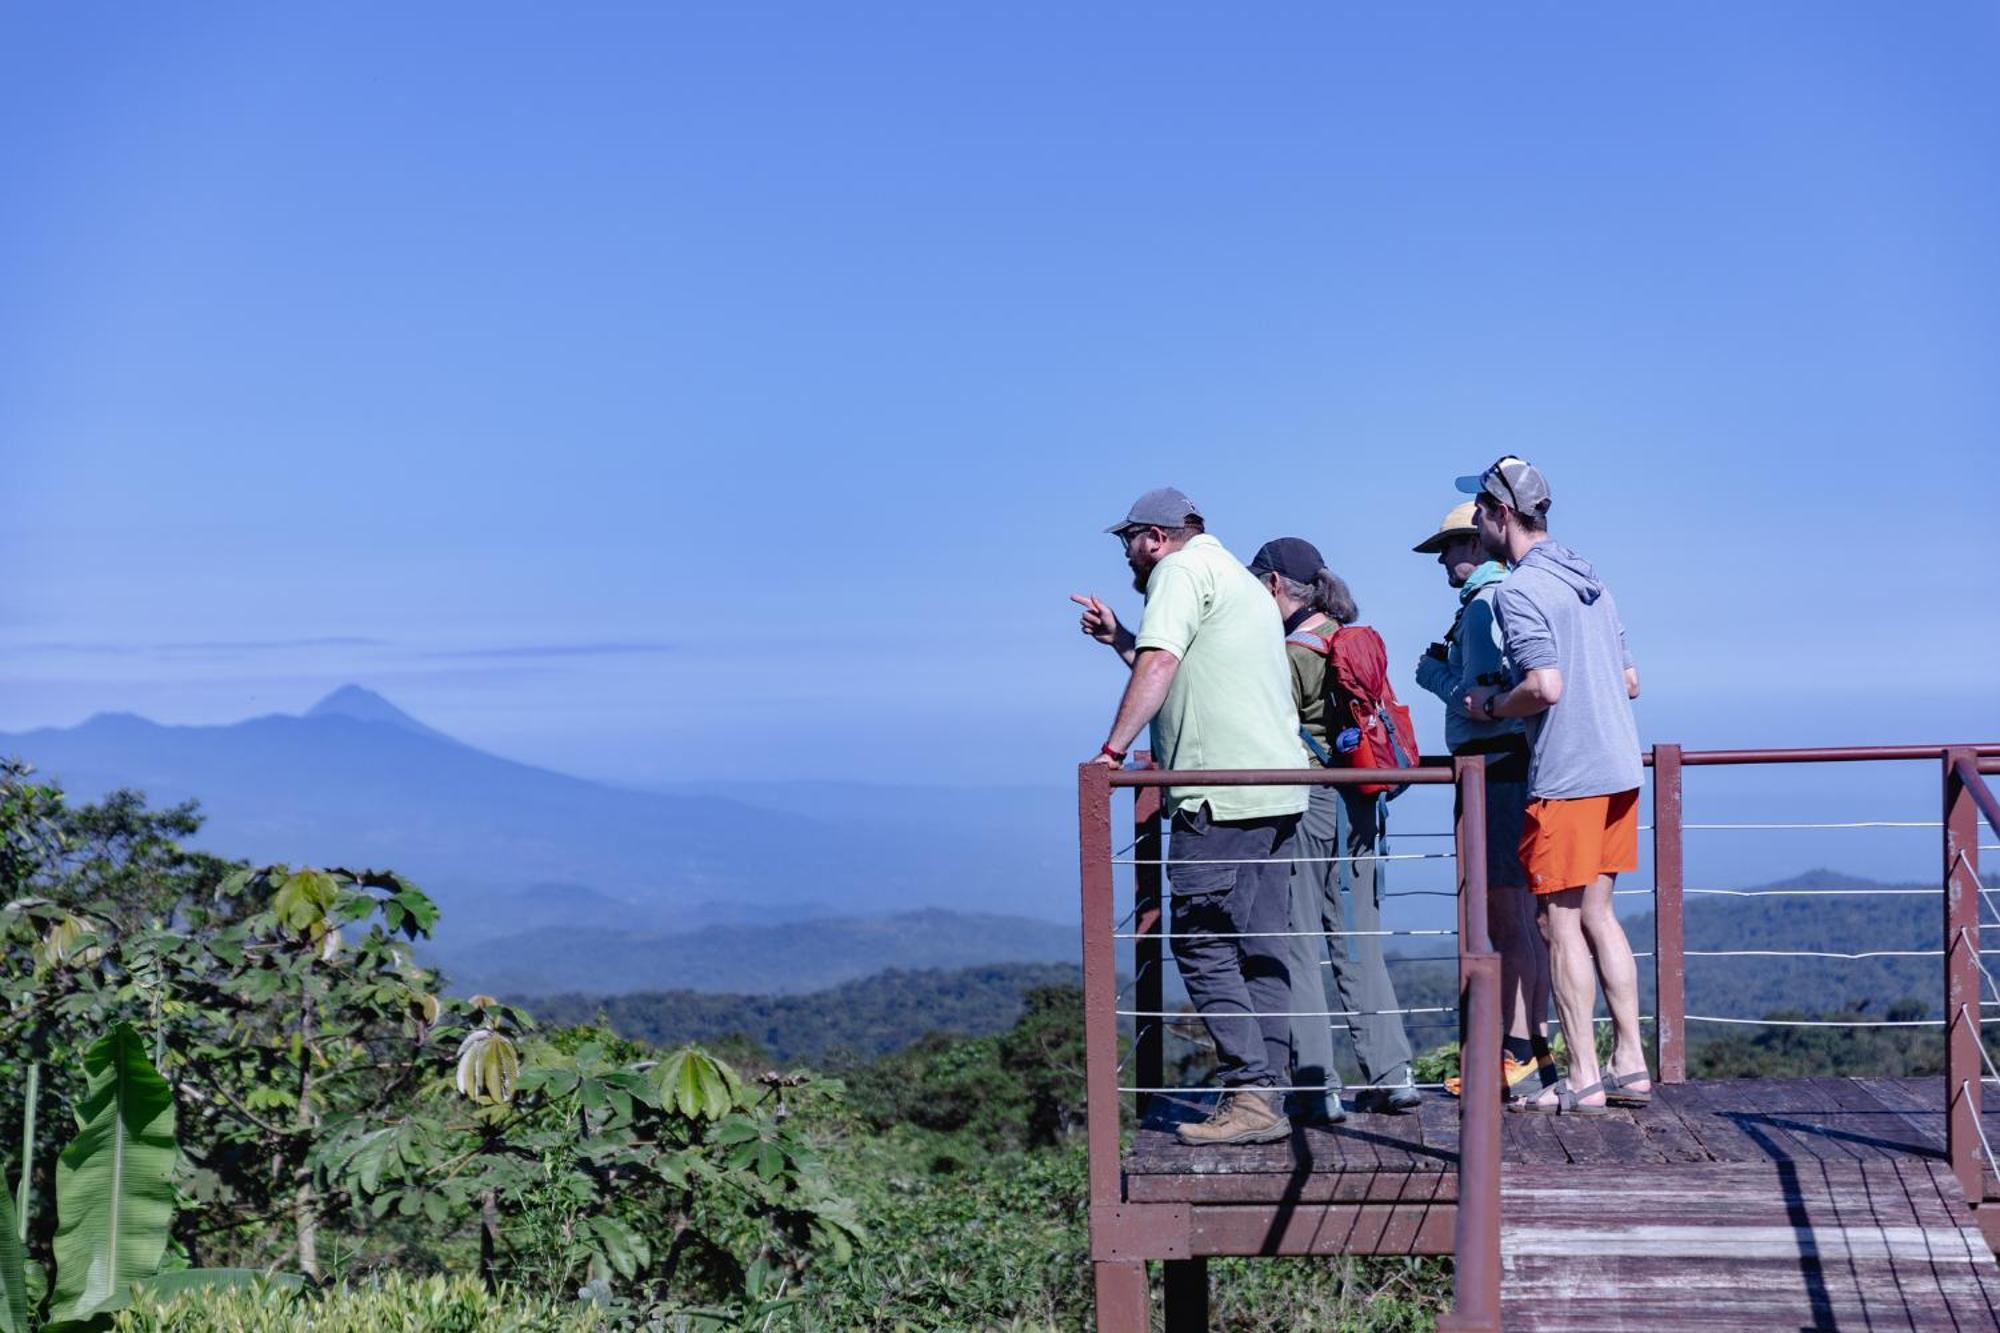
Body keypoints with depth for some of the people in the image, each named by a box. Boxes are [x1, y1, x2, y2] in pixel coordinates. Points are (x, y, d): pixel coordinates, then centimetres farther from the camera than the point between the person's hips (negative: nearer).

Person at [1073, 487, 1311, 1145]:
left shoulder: (1181, 572, -2)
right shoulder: (1241, 579, 27)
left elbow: (1158, 667, -15)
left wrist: (1113, 748, -14)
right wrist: (1118, 637, 37)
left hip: (1220, 797, -9)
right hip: (1279, 792, 10)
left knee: (1203, 946, -8)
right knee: (1262, 949, 8)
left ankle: (1249, 1096, -13)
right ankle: (1267, 1093, 8)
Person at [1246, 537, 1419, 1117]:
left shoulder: (1295, 652, -13)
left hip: (1308, 801, -8)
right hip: (1357, 804, 8)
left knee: (1297, 946, -2)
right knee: (1358, 942, 12)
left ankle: (1316, 1085, -1)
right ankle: (1391, 1074, 13)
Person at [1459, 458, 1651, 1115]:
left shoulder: (1518, 589, -12)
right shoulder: (1589, 579, 16)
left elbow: (1545, 686, -23)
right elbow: (1631, 681, 19)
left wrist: (1490, 704, -5)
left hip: (1565, 777, -9)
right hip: (1619, 769, 9)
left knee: (1561, 922, -2)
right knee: (1597, 913, 14)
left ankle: (1583, 1080, 0)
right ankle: (1630, 1066, 15)